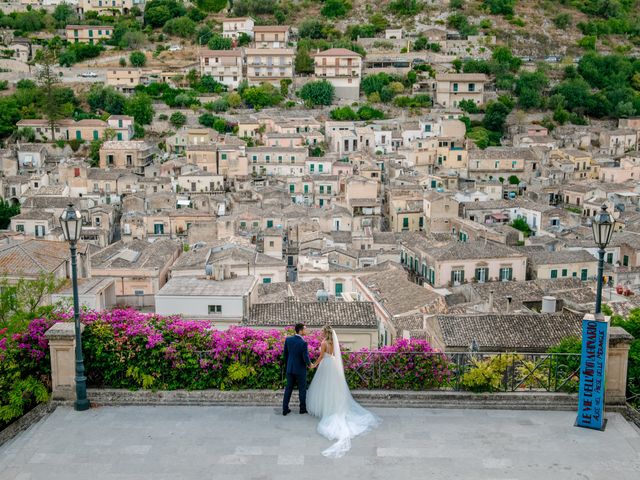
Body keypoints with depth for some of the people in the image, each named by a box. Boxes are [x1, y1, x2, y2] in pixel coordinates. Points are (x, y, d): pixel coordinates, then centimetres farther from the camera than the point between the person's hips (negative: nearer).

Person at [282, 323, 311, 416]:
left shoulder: (288, 339, -5)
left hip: (290, 368, 4)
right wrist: (309, 364, 1)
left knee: (288, 389, 13)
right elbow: (306, 358, -21)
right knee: (302, 389, 12)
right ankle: (303, 409, 22)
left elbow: (285, 354, 4)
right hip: (300, 369, -4)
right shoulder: (303, 343, -21)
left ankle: (285, 409, 15)